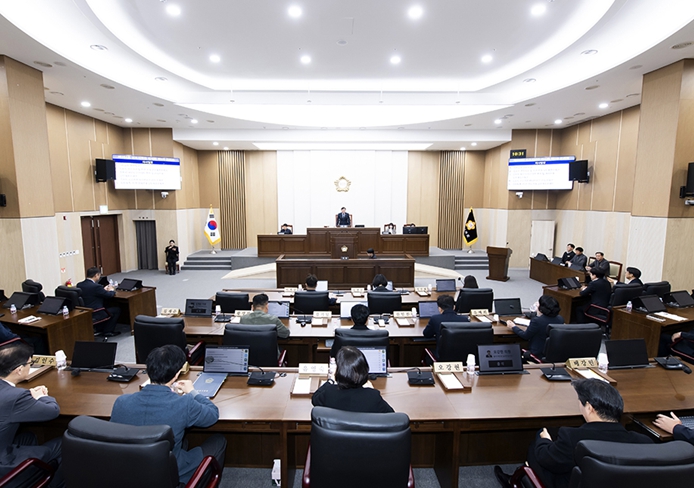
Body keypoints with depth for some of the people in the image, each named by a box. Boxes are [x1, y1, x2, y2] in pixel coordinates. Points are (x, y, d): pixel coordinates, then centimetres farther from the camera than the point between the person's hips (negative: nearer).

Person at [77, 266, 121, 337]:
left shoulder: (79, 285, 0)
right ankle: (107, 331, 16)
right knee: (117, 310, 11)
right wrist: (112, 290, 12)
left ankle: (99, 330, 32)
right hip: (94, 315, -8)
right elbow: (109, 295, -10)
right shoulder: (96, 286, -23)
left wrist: (104, 289, 16)